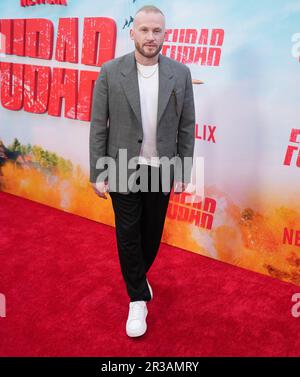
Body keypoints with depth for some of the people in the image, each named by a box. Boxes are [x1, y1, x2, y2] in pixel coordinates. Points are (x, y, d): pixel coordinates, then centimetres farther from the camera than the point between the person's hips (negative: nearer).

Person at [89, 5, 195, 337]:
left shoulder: (180, 74, -1)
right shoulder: (110, 72, -6)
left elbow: (186, 126, 2)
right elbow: (98, 126, -4)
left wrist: (182, 173, 1)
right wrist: (98, 173, -6)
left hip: (161, 169, 2)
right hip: (123, 169, -1)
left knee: (152, 233, 15)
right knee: (128, 235, 5)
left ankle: (138, 275, 44)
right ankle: (138, 299, 23)